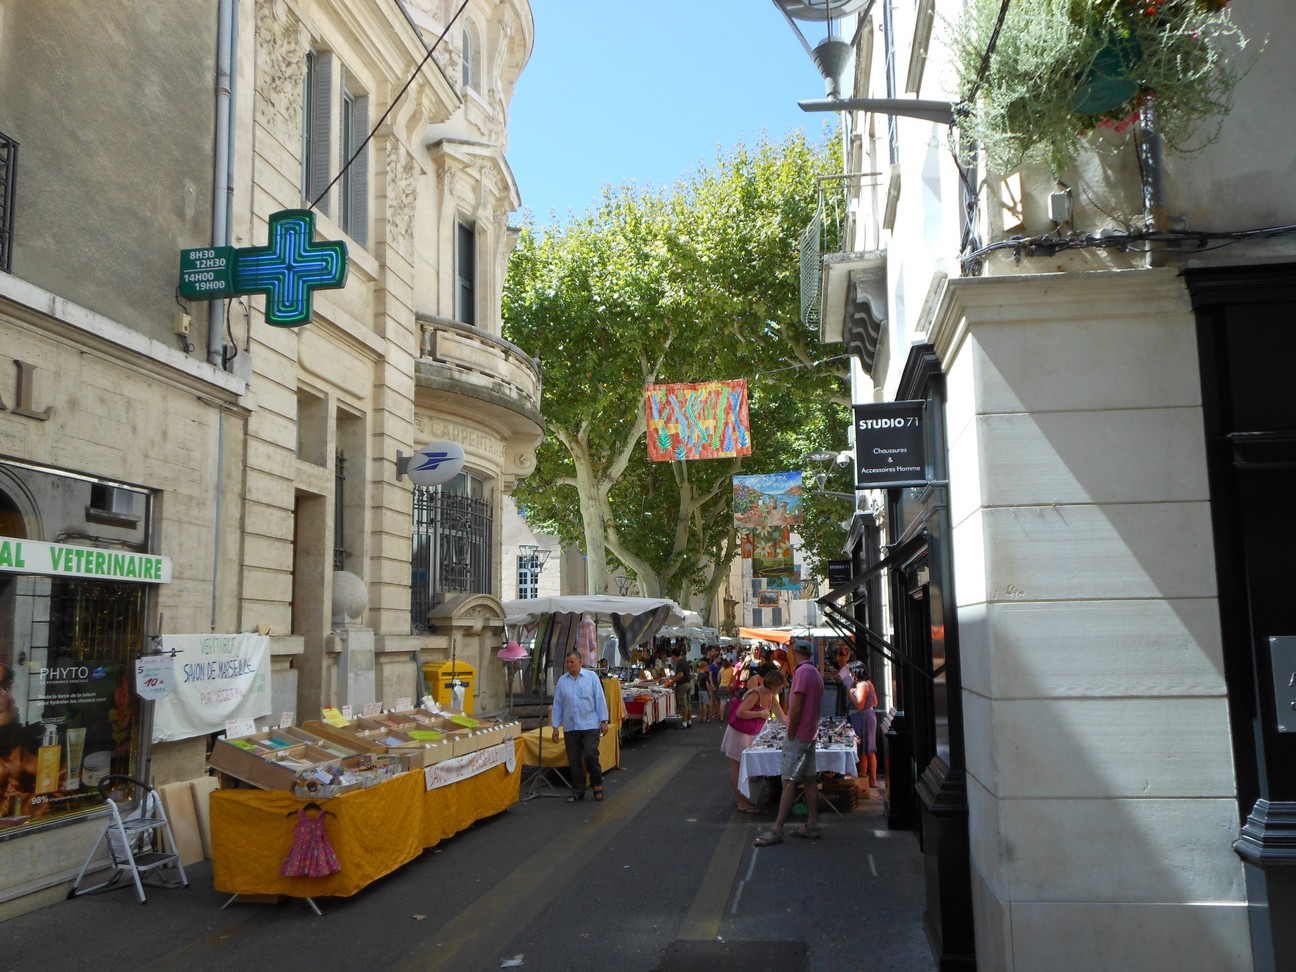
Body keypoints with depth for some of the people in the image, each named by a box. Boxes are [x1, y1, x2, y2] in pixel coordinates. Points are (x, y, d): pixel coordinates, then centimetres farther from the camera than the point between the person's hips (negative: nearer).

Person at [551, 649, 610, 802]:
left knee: (590, 755, -13)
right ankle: (577, 792, 17)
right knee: (574, 760, 6)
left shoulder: (591, 677, 0)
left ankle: (597, 784, 9)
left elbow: (600, 699, -1)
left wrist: (603, 721, -5)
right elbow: (557, 705, 9)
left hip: (590, 726, -3)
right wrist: (555, 727, 7)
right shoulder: (562, 681, 6)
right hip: (570, 727, 3)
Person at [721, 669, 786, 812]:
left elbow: (782, 716, 5)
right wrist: (760, 714, -27)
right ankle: (742, 803, 2)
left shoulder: (771, 696, 2)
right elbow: (740, 713, -30)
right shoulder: (755, 694, -26)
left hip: (750, 734, 9)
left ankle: (743, 799, 25)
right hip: (738, 733, -9)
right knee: (737, 767, -1)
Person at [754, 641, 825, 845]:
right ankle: (812, 826, 15)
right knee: (809, 781, 12)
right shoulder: (816, 673, 13)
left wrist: (790, 734, -13)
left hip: (798, 736, -9)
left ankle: (777, 830, -9)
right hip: (811, 735, 9)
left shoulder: (802, 672, -16)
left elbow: (796, 707, -20)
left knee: (789, 782, -9)